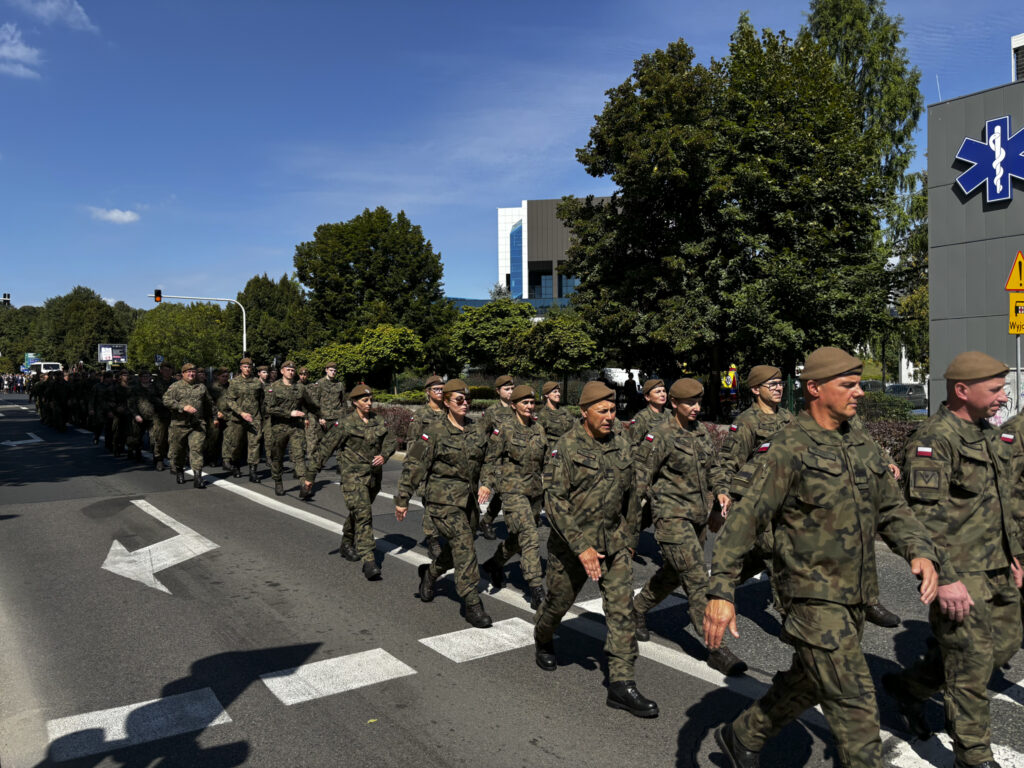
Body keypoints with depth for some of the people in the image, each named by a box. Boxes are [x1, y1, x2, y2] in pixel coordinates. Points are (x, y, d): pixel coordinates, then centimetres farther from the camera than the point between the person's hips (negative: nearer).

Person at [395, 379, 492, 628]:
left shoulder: (476, 429, 7)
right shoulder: (435, 432, -9)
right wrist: (402, 499, -8)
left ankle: (430, 573, 43)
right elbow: (414, 465, -8)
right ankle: (472, 604, -7)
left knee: (457, 548, 14)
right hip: (443, 498, -6)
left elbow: (487, 460, 19)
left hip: (468, 498, 6)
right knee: (464, 546, -13)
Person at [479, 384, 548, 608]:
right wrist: (486, 484, -17)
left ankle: (493, 564, 41)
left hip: (535, 490, 6)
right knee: (530, 537, -15)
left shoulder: (539, 430, 10)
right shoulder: (503, 430, -6)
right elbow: (491, 460, -4)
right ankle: (536, 590, -11)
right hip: (513, 489, -6)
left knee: (518, 537, 16)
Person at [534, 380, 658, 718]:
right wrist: (581, 547, -24)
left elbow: (630, 495, 13)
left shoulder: (622, 445, 2)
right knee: (558, 601, 14)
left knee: (622, 608, -3)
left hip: (614, 541, 4)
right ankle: (543, 641, 47)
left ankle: (621, 684, 4)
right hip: (571, 541, -4)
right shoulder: (565, 448, -14)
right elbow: (555, 500, -19)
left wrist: (631, 538, 15)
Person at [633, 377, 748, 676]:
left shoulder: (702, 431, 9)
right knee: (698, 580, -9)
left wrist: (720, 490, 4)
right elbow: (641, 477, -11)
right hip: (672, 516, -8)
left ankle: (638, 608, 42)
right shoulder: (661, 435, -13)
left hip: (698, 515, 8)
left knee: (672, 573, 19)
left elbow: (713, 467, 21)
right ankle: (716, 649, -4)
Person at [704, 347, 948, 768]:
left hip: (854, 597, 9)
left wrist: (922, 553, -7)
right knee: (855, 705, -4)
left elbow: (892, 510, 13)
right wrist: (721, 592, -26)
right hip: (813, 597, -8)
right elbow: (742, 518, -21)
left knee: (809, 683, 22)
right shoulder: (787, 449, -16)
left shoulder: (861, 447, 9)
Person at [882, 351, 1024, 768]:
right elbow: (925, 517, -23)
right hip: (960, 574, -9)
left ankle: (910, 686, 33)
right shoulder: (933, 440, -18)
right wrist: (944, 578, -25)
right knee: (973, 662, 0)